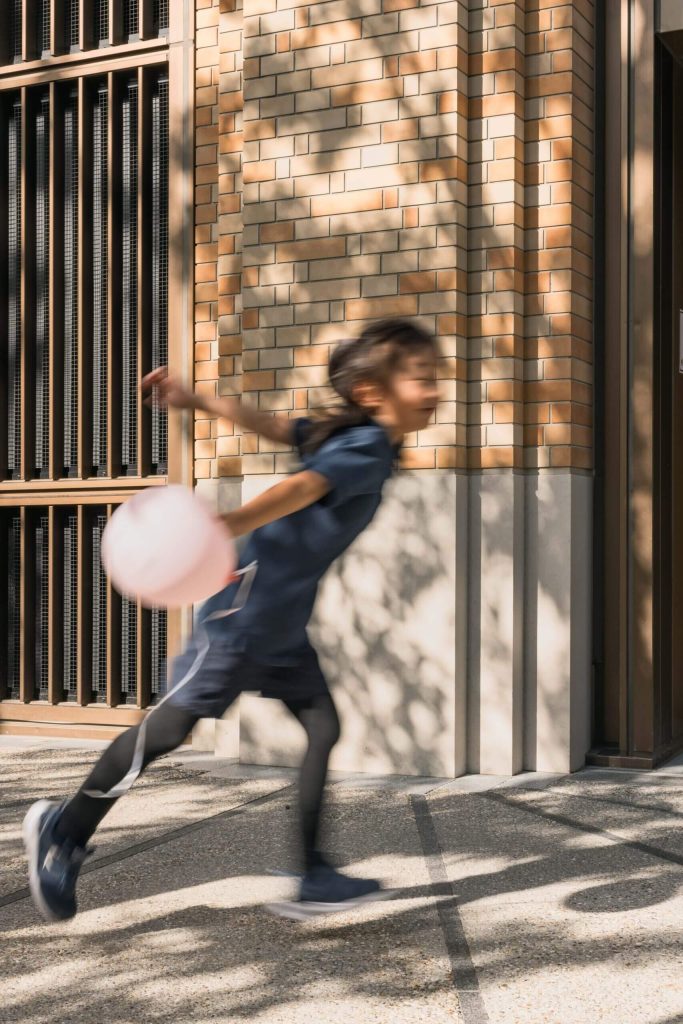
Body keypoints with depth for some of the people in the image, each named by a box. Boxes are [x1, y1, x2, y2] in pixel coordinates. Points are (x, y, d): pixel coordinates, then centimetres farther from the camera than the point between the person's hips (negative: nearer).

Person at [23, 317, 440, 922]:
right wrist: (224, 530, -52)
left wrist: (194, 401, 16)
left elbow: (269, 424, 13)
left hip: (284, 626, 9)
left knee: (323, 728, 4)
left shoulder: (351, 437, 9)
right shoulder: (366, 448, -19)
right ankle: (64, 831, 19)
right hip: (244, 612, -9)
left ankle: (312, 878, 9)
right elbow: (300, 488, -37)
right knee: (172, 725, 2)